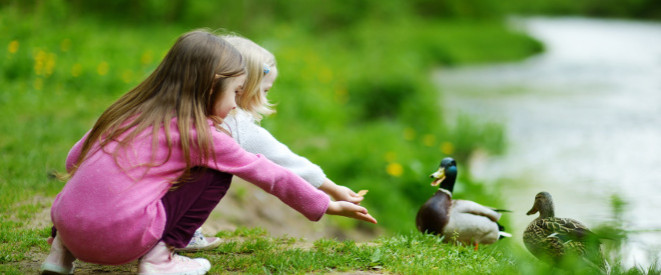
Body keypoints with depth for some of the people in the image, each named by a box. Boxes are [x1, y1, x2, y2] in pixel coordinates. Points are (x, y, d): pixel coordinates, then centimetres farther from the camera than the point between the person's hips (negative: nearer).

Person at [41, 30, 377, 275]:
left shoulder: (129, 110, 17)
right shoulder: (201, 135, 1)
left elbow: (74, 160, 21)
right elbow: (269, 175, 9)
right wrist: (328, 206, 20)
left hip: (68, 225, 6)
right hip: (120, 237, -6)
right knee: (217, 173, 7)